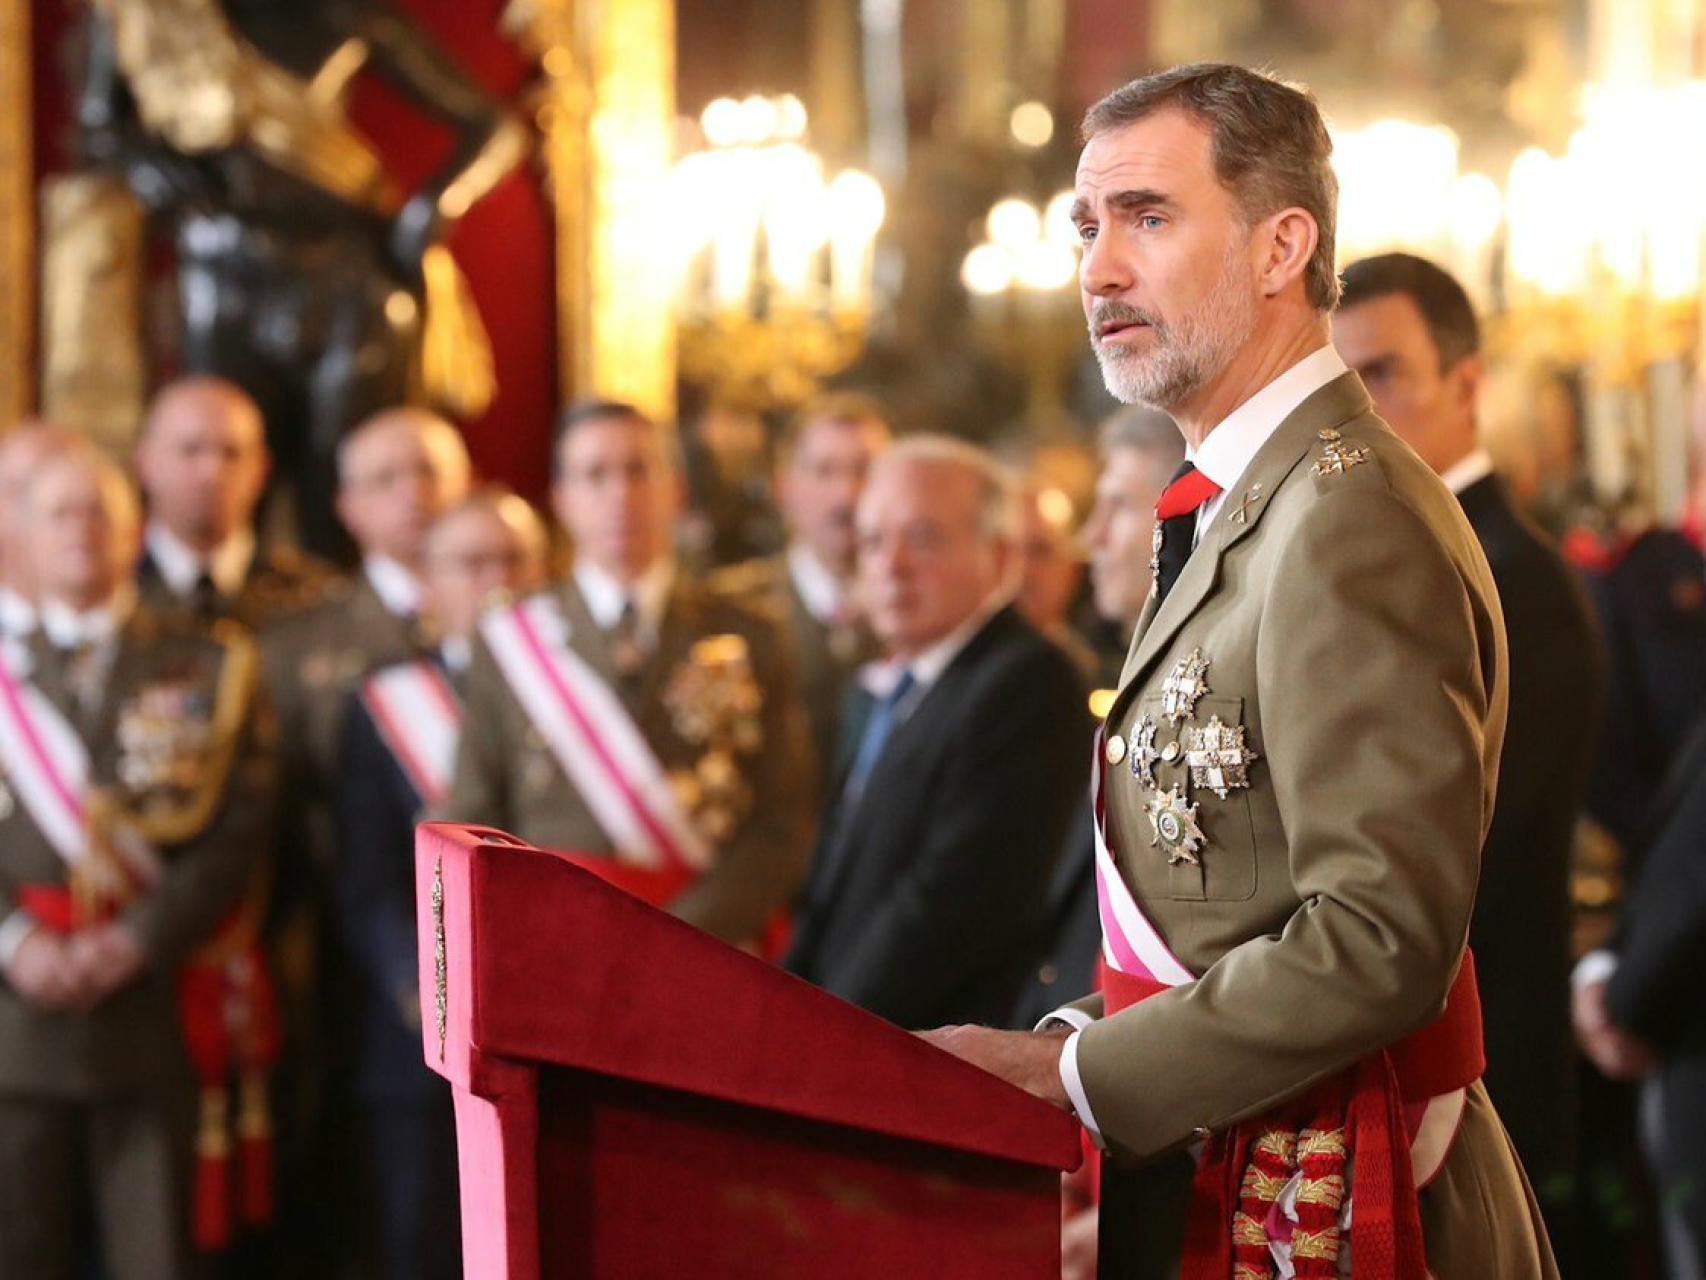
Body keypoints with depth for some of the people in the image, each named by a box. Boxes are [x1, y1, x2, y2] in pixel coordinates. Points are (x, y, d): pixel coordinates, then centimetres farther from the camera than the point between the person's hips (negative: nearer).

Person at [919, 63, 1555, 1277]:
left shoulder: (1352, 521, -18)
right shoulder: (1243, 513, 13)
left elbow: (1380, 940, -25)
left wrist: (1068, 1075, -19)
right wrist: (1069, 1042, 4)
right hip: (1210, 1177, 9)